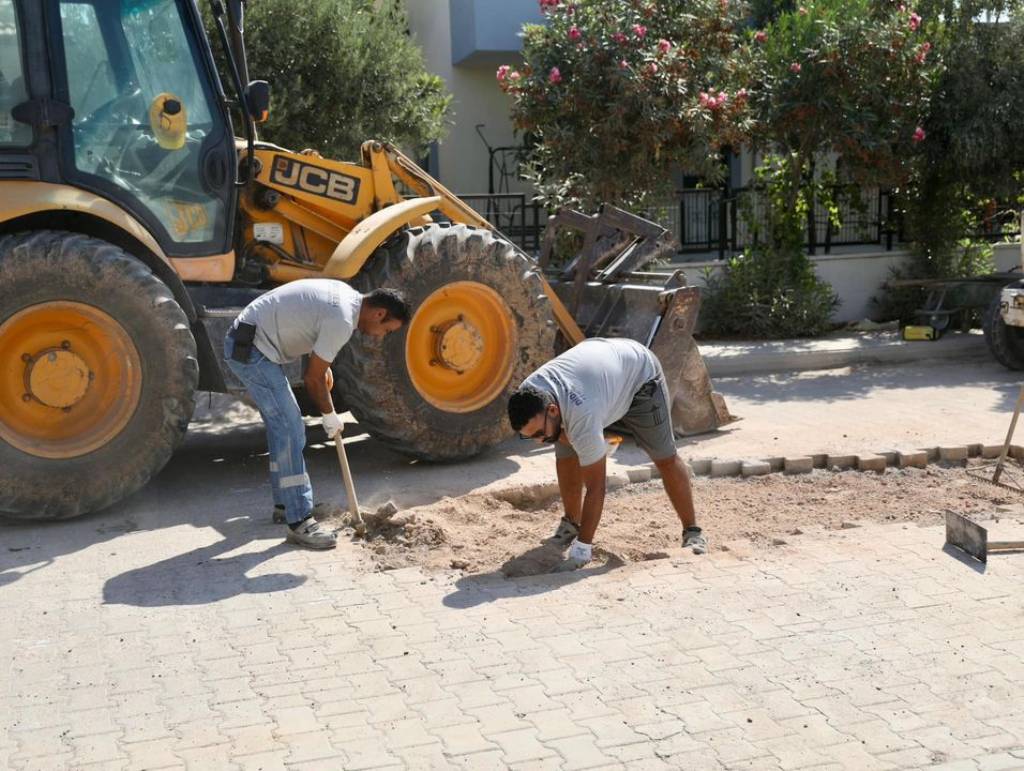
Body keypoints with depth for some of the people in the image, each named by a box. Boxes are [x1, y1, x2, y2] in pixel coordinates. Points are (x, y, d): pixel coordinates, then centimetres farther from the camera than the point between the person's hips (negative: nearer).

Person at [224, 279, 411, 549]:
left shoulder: (347, 295, 8)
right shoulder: (341, 321, -22)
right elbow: (312, 378, -15)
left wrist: (324, 366, 14)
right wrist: (330, 416, 1)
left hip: (248, 343, 11)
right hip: (251, 348, -11)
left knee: (283, 426, 18)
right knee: (289, 429, -12)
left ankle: (285, 504, 30)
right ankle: (298, 522, -11)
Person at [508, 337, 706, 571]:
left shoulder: (581, 416, -46)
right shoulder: (526, 395, -28)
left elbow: (595, 487, -40)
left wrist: (580, 551, -39)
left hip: (638, 370, -6)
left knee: (665, 458, -7)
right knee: (566, 454, -5)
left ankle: (692, 532, 8)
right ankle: (571, 523, 14)